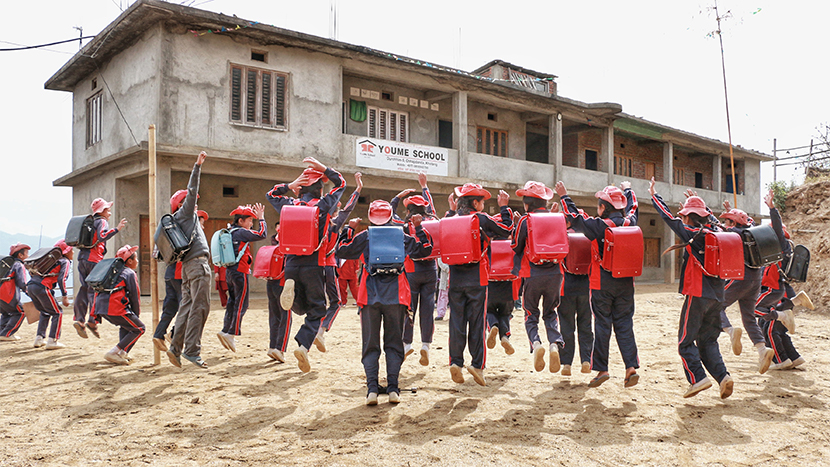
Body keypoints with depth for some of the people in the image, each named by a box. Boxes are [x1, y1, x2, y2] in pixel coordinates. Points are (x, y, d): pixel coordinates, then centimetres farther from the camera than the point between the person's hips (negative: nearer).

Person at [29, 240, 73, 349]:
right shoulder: (65, 262, 4)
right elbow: (61, 279, -10)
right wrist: (65, 296, -10)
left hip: (30, 286, 8)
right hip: (41, 287, -8)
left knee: (45, 312, 25)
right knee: (57, 313, 1)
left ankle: (39, 338, 21)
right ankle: (52, 341, -5)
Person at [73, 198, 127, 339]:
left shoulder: (90, 222, 21)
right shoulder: (101, 222, -3)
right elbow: (101, 237, -22)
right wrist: (116, 229, -26)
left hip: (83, 257, 8)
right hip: (94, 259, -8)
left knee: (84, 289, 8)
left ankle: (79, 319, 2)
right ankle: (93, 321, -12)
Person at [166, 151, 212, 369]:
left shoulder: (178, 220, 22)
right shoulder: (185, 213, 2)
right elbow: (192, 190, -7)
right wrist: (198, 166, -8)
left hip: (187, 266, 9)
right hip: (197, 263, -9)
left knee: (187, 307, 9)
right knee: (200, 307, -10)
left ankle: (175, 347, 7)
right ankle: (192, 350, -12)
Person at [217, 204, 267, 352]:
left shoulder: (231, 232, 15)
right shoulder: (240, 232, -12)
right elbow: (262, 234, -17)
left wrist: (251, 214, 28)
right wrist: (261, 218, -5)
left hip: (230, 271, 9)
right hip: (240, 272, -9)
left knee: (232, 302, 14)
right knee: (241, 304, -4)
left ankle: (225, 331, 14)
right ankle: (231, 333, -4)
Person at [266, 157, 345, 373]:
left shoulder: (290, 205, 4)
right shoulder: (322, 206, -5)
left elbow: (271, 194, 25)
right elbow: (341, 184, 10)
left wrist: (289, 186, 11)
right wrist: (323, 168, 10)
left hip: (291, 265, 4)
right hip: (313, 266, -4)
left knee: (299, 308, 21)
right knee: (316, 310, 8)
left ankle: (291, 287, -10)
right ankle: (303, 345, -12)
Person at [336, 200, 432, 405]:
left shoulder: (364, 236, 3)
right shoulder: (401, 236, 5)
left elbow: (342, 251, 10)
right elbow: (424, 250, 10)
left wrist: (349, 229, 18)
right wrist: (419, 228, 17)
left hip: (370, 296, 0)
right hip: (395, 296, 1)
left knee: (370, 345, 6)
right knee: (393, 344, 9)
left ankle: (372, 388, -4)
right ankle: (393, 388, 1)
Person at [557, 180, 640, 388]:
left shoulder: (598, 226, -13)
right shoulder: (630, 223, 2)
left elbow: (574, 218, -5)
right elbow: (633, 208, 23)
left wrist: (564, 197, 8)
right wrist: (628, 190, 42)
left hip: (603, 284, -4)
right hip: (626, 283, 4)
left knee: (602, 326, 3)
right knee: (624, 324, 9)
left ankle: (601, 369, 7)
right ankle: (631, 366, 2)